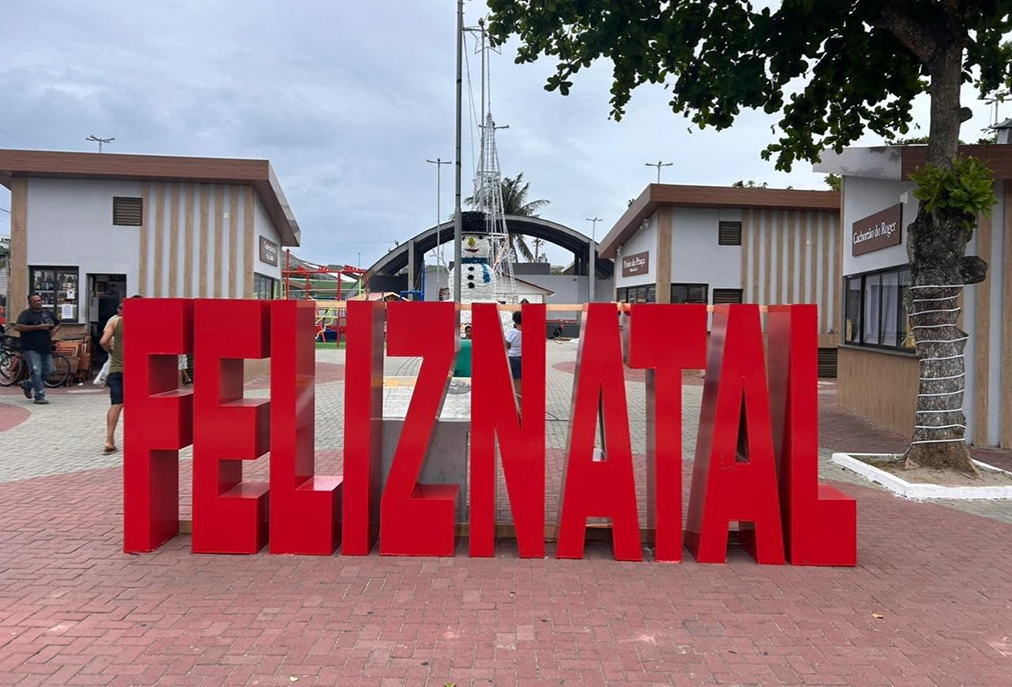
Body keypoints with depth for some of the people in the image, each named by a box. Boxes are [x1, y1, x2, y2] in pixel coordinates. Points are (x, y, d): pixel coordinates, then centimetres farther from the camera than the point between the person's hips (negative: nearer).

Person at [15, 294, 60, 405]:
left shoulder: (48, 314, 16)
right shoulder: (25, 314, -3)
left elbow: (58, 324, 31)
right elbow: (19, 327, -19)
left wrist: (54, 330, 7)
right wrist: (38, 327, -21)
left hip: (46, 348, 7)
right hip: (31, 349, -6)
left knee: (47, 371, 9)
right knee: (36, 371, -13)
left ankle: (27, 384, 33)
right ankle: (39, 396, -9)